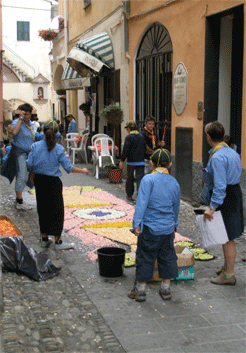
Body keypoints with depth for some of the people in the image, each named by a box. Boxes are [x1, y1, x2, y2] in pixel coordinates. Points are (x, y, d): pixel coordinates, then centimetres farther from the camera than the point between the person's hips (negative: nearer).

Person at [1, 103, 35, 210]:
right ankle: (19, 203, -8)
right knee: (21, 176, -11)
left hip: (28, 152, 8)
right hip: (19, 152, -8)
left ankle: (18, 198, 24)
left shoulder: (30, 123, 13)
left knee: (25, 178, 11)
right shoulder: (16, 122, -10)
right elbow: (14, 132, -34)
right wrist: (21, 118, -27)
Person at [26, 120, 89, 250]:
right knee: (57, 210, 5)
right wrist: (82, 171, 4)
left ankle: (44, 239, 24)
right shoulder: (58, 149, -11)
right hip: (52, 182, -4)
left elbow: (29, 165, -2)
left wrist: (33, 174, 18)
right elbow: (69, 168, -10)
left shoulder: (36, 146, -3)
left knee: (43, 209, 15)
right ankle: (58, 241, 8)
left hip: (39, 181, 4)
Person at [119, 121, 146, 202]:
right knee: (140, 178, -2)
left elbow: (126, 150, -14)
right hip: (140, 162, 3)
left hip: (131, 162, -3)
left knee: (130, 178, 12)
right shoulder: (141, 137, 8)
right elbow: (144, 149, 14)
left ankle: (129, 195, 23)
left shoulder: (129, 137, -8)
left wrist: (122, 160, -9)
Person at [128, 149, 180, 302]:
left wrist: (137, 223, -14)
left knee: (145, 258, 6)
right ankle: (166, 289, 24)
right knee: (167, 257, 15)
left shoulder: (148, 179, -12)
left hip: (150, 227, -4)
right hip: (168, 228, 5)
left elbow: (142, 203, -18)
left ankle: (140, 290, 15)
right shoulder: (174, 183, 5)